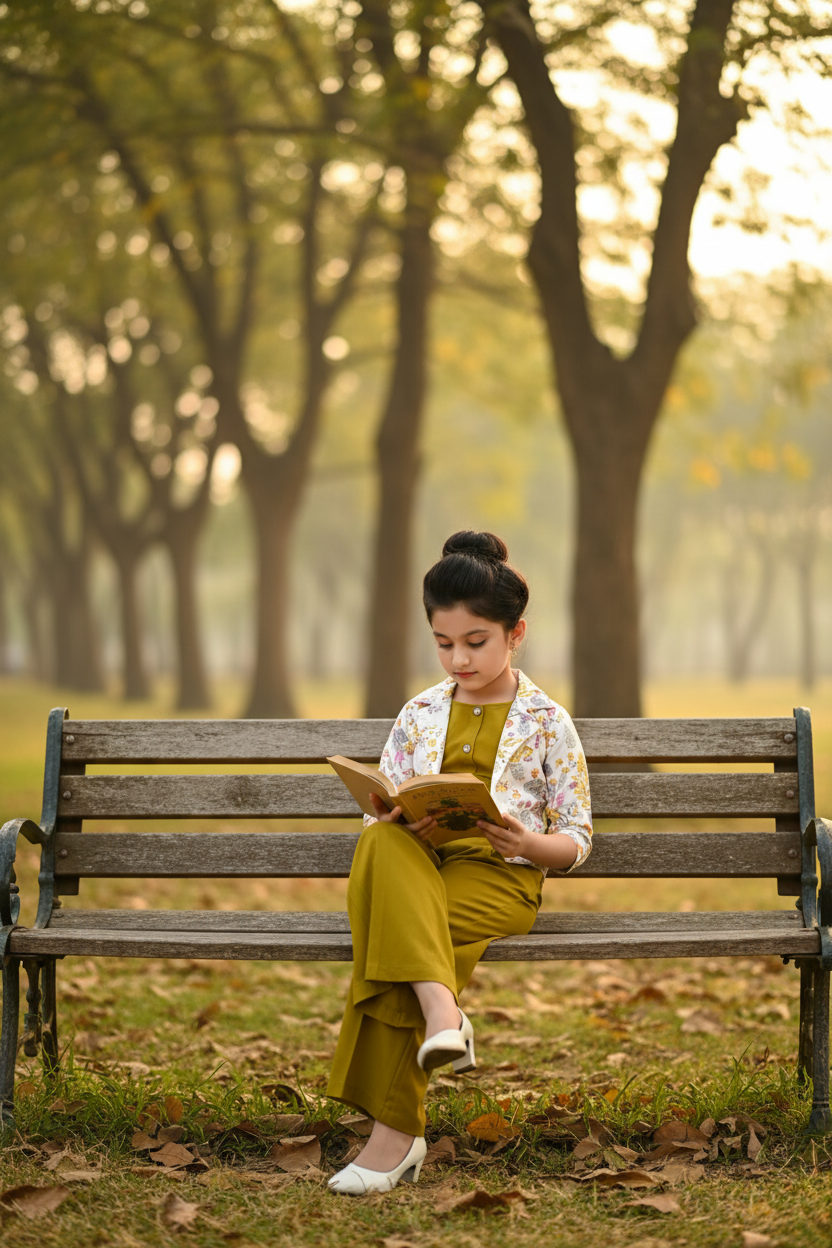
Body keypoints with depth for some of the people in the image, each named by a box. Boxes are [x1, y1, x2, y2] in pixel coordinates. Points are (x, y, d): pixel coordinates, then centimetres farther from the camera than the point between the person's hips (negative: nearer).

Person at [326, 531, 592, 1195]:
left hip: (501, 876, -3)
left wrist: (529, 842, -16)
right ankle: (441, 1012, -50)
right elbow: (380, 817, 16)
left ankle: (395, 1132, -32)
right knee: (380, 846, -35)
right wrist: (395, 823, -9)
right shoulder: (419, 715, 18)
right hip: (415, 868, 3)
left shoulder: (547, 722, 8)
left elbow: (577, 839, 7)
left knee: (390, 931, -34)